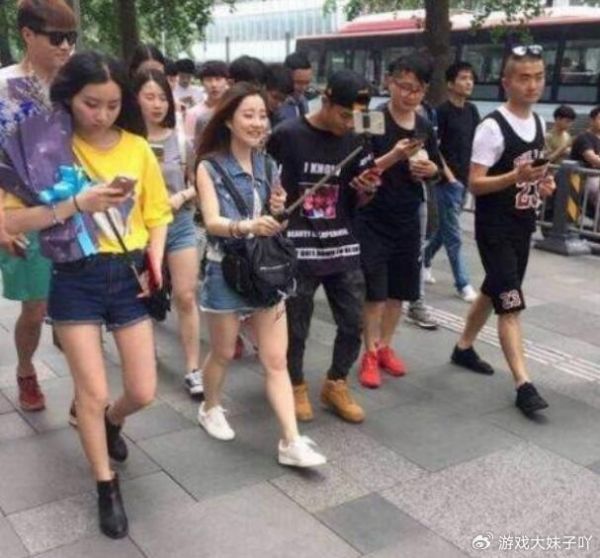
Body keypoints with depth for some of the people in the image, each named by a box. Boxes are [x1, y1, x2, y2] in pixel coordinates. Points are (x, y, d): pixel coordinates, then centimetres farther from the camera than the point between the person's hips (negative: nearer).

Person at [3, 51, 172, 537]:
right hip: (75, 279, -2)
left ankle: (110, 423, 42)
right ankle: (107, 488, 24)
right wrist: (78, 203, -26)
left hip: (130, 275, 3)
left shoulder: (137, 147, 1)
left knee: (143, 393, 5)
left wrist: (155, 262, -7)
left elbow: (157, 213, 9)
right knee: (93, 394, 2)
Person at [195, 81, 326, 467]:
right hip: (227, 270, -4)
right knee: (224, 352, 13)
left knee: (276, 359, 1)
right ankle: (211, 409, 40)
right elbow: (212, 222, -20)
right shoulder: (210, 167, -8)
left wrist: (279, 210, -10)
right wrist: (246, 226, -40)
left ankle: (292, 442, 2)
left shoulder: (268, 166, 7)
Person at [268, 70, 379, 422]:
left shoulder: (355, 142, 3)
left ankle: (336, 384, 29)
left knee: (353, 324, 7)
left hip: (344, 248, 4)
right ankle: (297, 386, 29)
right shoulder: (287, 136, -10)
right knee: (296, 327, 6)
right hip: (298, 249, -4)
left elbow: (358, 202, 9)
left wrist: (367, 188, -11)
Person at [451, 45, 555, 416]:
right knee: (511, 304, -10)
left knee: (494, 292, 19)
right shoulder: (492, 127, -17)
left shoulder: (539, 124, 8)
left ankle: (464, 347, 38)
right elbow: (475, 184, -19)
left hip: (524, 225, 8)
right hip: (494, 227, -8)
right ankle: (524, 384, -8)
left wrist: (544, 183, 0)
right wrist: (515, 177, -33)